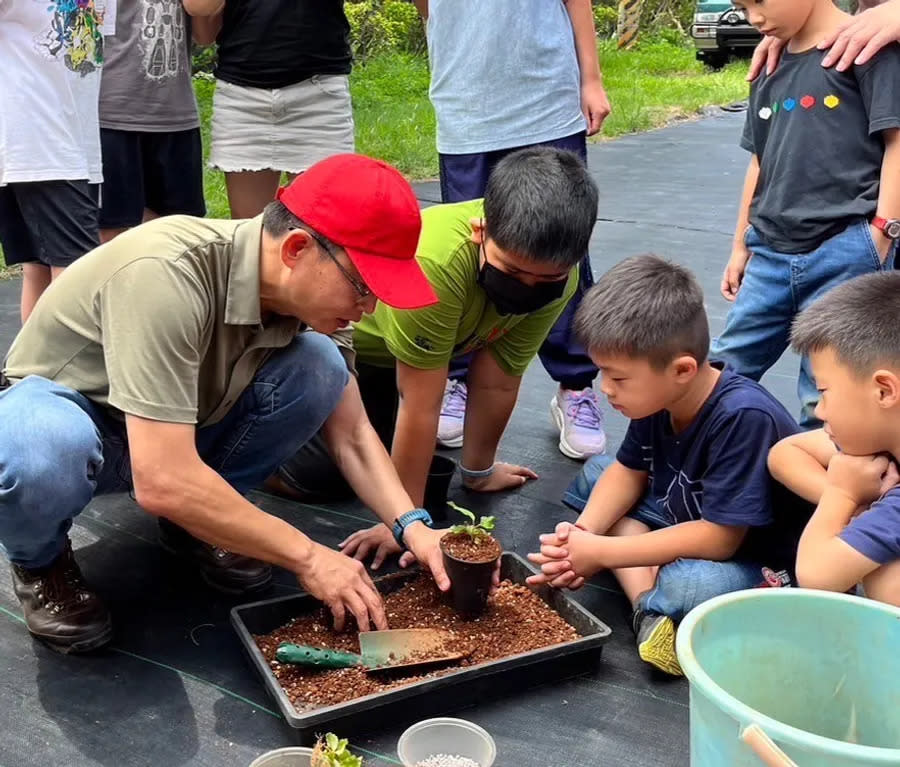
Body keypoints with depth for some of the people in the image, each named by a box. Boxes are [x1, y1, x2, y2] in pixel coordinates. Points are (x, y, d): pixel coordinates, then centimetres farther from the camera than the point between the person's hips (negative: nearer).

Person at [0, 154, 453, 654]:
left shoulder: (303, 290, -15)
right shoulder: (166, 275, -37)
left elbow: (350, 433, -6)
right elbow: (163, 481, -40)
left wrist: (412, 525, -22)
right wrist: (306, 557, -31)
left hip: (176, 430, 6)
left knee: (319, 368, -17)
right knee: (46, 456, -41)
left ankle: (196, 521, 2)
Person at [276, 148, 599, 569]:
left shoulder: (552, 272, -26)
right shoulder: (435, 263, -43)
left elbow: (497, 381, -14)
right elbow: (420, 405, -35)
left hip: (394, 347, 6)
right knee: (312, 473, -12)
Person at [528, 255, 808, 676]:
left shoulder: (742, 418, -33)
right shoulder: (658, 395, -11)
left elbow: (719, 537, -30)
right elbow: (629, 471, 3)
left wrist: (601, 553, -25)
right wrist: (581, 534, -16)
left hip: (758, 565, -9)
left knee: (689, 587, -39)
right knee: (594, 473, 2)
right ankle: (648, 608, -14)